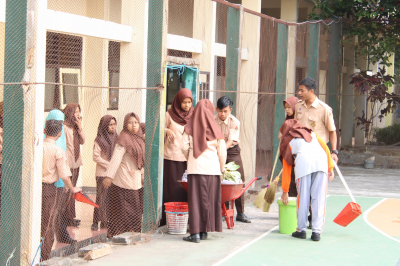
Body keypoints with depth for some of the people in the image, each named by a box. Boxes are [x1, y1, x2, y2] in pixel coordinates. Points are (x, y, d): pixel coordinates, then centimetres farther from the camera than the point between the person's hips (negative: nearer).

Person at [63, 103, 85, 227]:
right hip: (68, 163, -8)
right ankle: (67, 218, -1)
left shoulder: (76, 126, 14)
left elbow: (82, 141, 11)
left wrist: (80, 128, -1)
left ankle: (71, 216, 17)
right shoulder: (64, 127, -12)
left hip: (76, 162, 8)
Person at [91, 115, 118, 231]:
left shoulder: (116, 138, 11)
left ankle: (106, 221, 11)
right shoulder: (100, 140, -6)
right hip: (102, 173, -5)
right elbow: (96, 157, -9)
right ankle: (96, 222, 2)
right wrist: (108, 165, -12)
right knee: (101, 197, -5)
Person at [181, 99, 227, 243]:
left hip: (195, 167, -1)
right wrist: (222, 167, 14)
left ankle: (195, 232, -5)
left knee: (196, 200, 0)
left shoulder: (190, 126, -1)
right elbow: (222, 150, 0)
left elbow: (184, 146, -3)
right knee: (210, 199, 9)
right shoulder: (214, 127, 0)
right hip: (212, 167, 1)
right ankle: (204, 231, 13)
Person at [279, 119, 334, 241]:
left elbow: (286, 170, 27)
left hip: (304, 161, -2)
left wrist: (285, 192, 31)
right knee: (319, 198, 2)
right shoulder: (311, 133, 38)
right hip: (321, 159, 2)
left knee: (303, 198, 7)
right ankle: (316, 232, 0)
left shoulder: (288, 141, 29)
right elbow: (325, 148, 20)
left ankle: (301, 230, 11)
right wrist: (330, 167, 17)